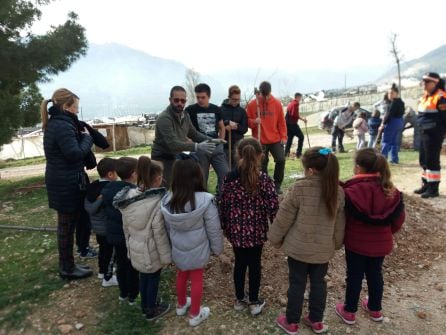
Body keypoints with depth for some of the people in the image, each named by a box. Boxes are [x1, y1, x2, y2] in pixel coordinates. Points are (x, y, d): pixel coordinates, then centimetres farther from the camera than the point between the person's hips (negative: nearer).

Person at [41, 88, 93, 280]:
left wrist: (82, 136, 3)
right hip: (67, 184, -10)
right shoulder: (63, 126, -19)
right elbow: (75, 154, -23)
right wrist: (87, 137, -9)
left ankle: (66, 265, 30)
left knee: (66, 224, 17)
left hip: (62, 182, 10)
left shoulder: (54, 123, 13)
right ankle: (67, 268, 16)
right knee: (67, 226, 2)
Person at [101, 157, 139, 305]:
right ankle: (133, 296, 25)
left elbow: (106, 208, 11)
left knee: (121, 264, 21)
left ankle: (123, 293, 37)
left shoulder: (108, 188, -2)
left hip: (114, 234, 7)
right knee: (133, 266, 10)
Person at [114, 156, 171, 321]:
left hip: (136, 248, 6)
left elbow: (126, 227, 5)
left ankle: (145, 305, 44)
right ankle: (152, 310, 34)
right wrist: (166, 256, -10)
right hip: (152, 250, -6)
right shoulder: (157, 202, -27)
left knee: (143, 276, 24)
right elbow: (159, 233, -21)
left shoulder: (127, 198, -6)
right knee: (153, 278, 15)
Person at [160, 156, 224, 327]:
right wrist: (217, 248, 1)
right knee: (196, 279, 17)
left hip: (177, 249, 4)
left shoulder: (167, 200, -15)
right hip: (198, 250, -3)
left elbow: (167, 228, -1)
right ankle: (195, 315, 36)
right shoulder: (205, 200, -27)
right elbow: (213, 229, -16)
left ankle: (181, 305, 50)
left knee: (181, 275, 27)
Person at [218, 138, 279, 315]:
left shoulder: (229, 178, -11)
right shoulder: (264, 179, -16)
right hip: (256, 230, -1)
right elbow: (273, 207, -13)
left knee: (240, 263, 19)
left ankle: (239, 299, 35)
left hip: (236, 230, 2)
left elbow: (223, 205, -4)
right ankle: (254, 302, 30)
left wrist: (224, 226, 10)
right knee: (255, 264, 15)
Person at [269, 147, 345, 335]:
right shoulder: (338, 192, -6)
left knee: (297, 284, 12)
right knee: (318, 283, 21)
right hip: (324, 249, 4)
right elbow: (340, 224, 4)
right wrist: (337, 243, 19)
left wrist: (275, 238, 1)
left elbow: (284, 218, -14)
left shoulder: (299, 188, -22)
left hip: (298, 248, -4)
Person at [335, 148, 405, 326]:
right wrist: (386, 231, 17)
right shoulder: (390, 190, -7)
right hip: (380, 243, 4)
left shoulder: (351, 191, -23)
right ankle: (375, 309, 41)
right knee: (375, 274, 22)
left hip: (356, 243, -4)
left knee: (354, 276, 12)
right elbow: (399, 218, 3)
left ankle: (349, 311, 29)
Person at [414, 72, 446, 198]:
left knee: (432, 161, -4)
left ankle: (433, 189, 4)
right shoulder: (425, 96, 14)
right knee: (424, 160, 15)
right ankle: (426, 185, 26)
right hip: (425, 132, 10)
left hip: (434, 134, -9)